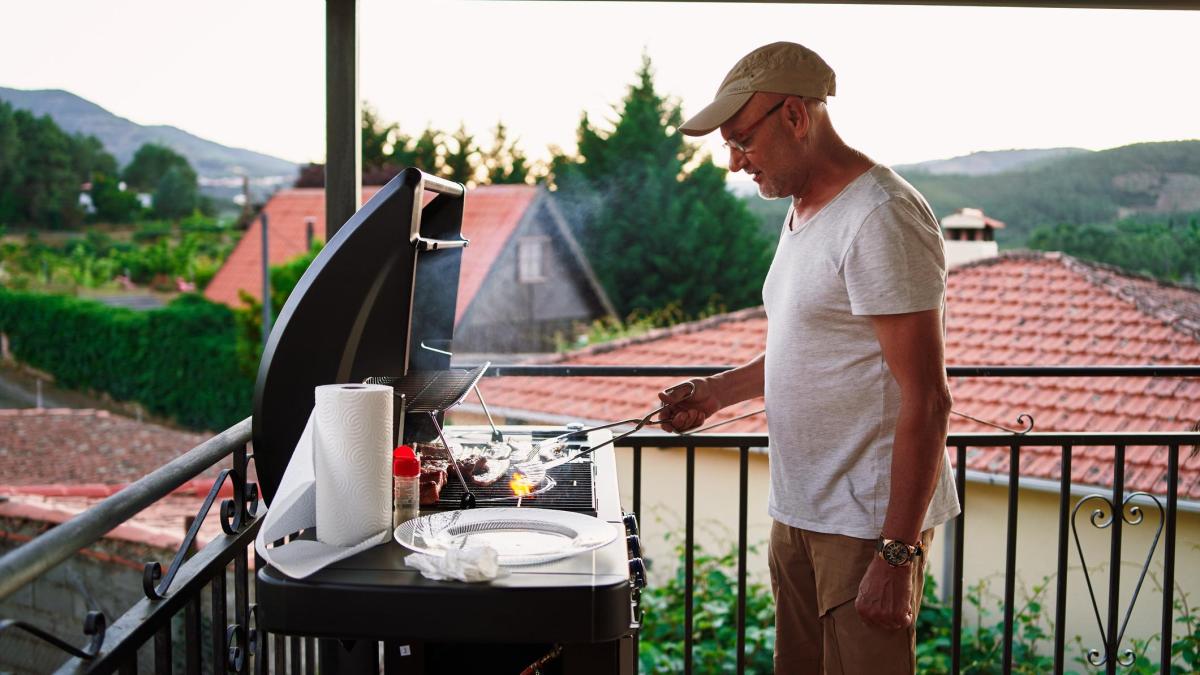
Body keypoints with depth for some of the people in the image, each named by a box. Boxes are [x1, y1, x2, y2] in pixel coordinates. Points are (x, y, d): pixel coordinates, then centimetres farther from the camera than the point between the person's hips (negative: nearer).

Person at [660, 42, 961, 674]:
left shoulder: (882, 218, -18)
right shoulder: (803, 211, 13)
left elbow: (926, 400, -21)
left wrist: (897, 555, -22)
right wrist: (715, 392, 13)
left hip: (868, 522, -9)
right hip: (797, 510, 9)